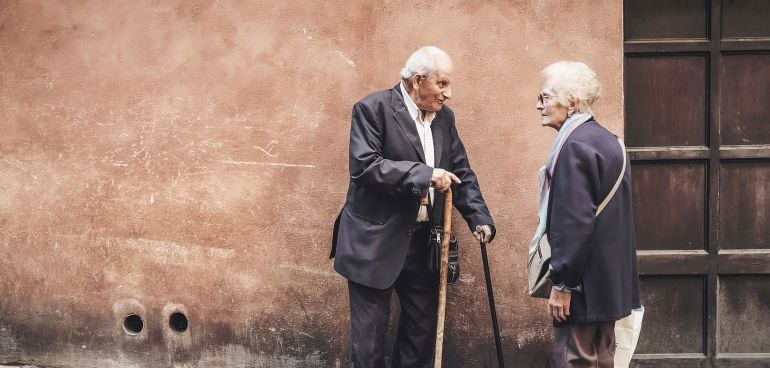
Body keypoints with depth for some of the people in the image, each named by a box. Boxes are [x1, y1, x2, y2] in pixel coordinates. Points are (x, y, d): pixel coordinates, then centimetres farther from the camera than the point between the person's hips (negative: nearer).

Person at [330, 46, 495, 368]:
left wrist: (479, 218, -3)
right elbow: (365, 165, -22)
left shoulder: (444, 117, 9)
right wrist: (424, 174, -26)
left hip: (424, 241, 6)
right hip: (376, 241, -6)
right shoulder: (373, 109, -11)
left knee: (423, 328, 12)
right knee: (370, 335, 1)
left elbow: (461, 172, 12)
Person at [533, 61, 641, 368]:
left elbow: (575, 222, -23)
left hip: (583, 284, -10)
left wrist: (562, 284, -18)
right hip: (610, 282, 10)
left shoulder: (575, 146, -18)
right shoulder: (607, 141, 12)